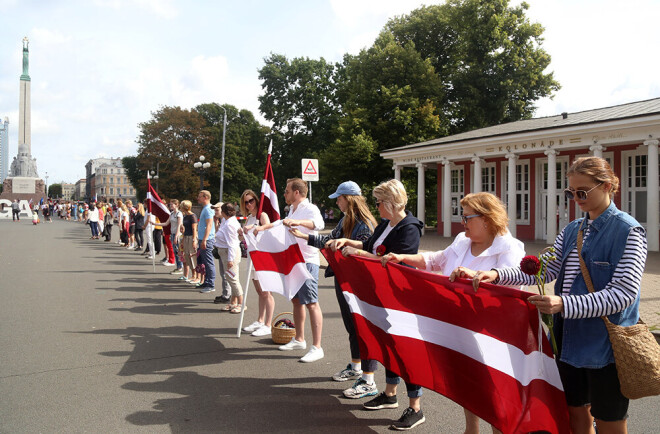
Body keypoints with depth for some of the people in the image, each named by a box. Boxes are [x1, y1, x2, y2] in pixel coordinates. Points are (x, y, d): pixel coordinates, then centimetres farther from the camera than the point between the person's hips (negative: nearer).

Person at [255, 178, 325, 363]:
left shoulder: (310, 209, -13)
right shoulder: (292, 209, 17)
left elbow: (319, 224, -35)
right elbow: (282, 223, 37)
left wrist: (297, 222, -50)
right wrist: (264, 227, 34)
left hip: (307, 262, -10)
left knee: (311, 303, -11)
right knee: (296, 300, 17)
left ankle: (317, 347, -10)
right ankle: (299, 340, 29)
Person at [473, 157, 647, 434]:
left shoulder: (628, 231, -11)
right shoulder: (572, 231, 10)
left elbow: (624, 292, -20)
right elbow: (543, 269, 5)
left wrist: (564, 305, -30)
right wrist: (497, 274, -10)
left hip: (606, 345, -6)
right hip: (569, 339, 6)